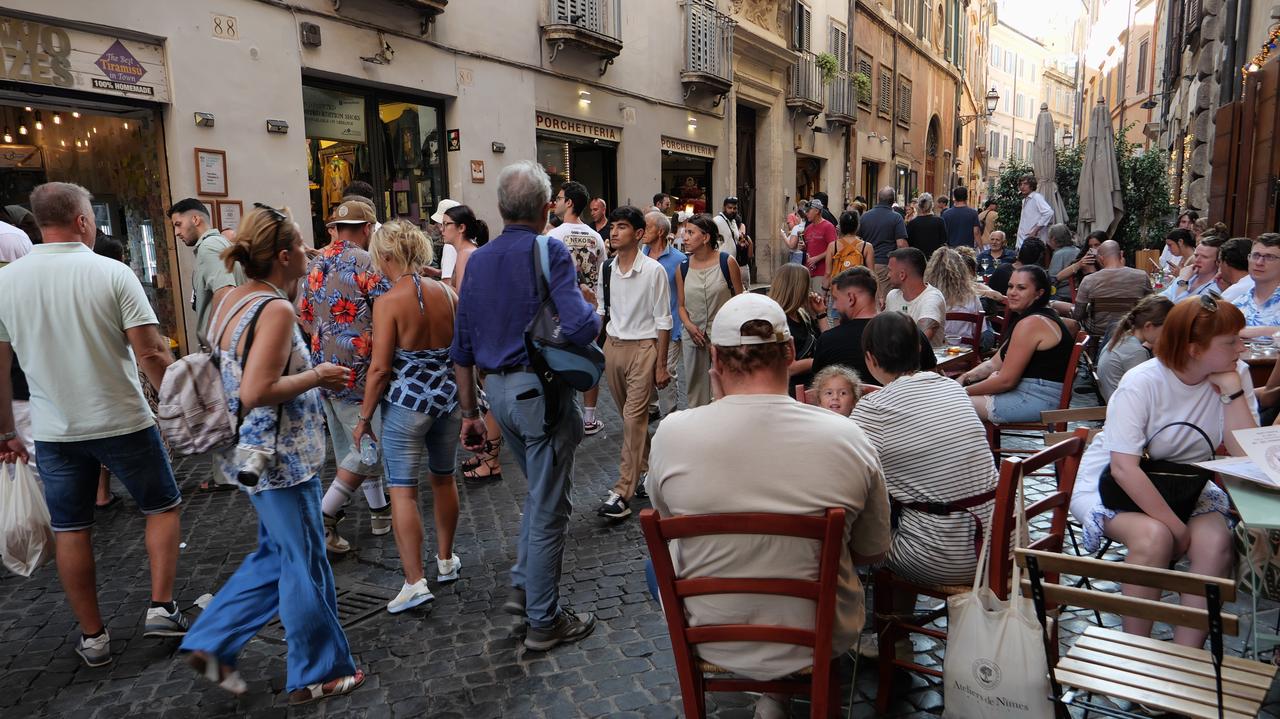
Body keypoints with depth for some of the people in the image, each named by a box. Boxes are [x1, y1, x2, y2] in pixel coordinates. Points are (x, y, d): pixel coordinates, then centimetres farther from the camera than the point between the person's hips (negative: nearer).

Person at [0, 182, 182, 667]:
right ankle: (161, 608, 11)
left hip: (53, 431, 3)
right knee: (162, 506, 16)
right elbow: (151, 354, -17)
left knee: (70, 530, 14)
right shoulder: (113, 274, -12)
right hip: (123, 423, -3)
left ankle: (92, 637, 23)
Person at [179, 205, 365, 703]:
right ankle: (317, 674, 22)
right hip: (281, 456, -9)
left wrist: (311, 377, 13)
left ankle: (211, 644, 29)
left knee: (276, 553, 24)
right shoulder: (276, 310, -22)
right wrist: (317, 376, -15)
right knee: (305, 564, 6)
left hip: (248, 451, 9)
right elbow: (257, 392, -28)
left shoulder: (231, 300, 7)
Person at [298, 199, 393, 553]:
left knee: (352, 444, 17)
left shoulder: (315, 265, 11)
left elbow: (303, 316, 16)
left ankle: (379, 510, 27)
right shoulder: (368, 264, -12)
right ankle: (324, 517, 0)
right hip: (356, 369, -8)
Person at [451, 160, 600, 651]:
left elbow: (462, 347, 10)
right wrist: (592, 308, -2)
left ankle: (523, 587, 31)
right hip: (541, 390, -7)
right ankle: (544, 621, 19)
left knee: (539, 491, 26)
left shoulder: (478, 260, 8)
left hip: (497, 390, 7)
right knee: (549, 506, 6)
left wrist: (469, 414, 17)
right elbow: (580, 328, -26)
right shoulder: (550, 252, -12)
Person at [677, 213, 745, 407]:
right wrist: (688, 325, -8)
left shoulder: (727, 262, -7)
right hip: (694, 338, 3)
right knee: (696, 390, 12)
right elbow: (681, 305, 10)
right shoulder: (683, 268, 3)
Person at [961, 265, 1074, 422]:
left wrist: (964, 391, -9)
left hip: (1039, 400, -11)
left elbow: (1006, 380, -19)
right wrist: (965, 377, 0)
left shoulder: (1031, 323, -18)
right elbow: (995, 363, 15)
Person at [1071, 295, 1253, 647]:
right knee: (1153, 537, -32)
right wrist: (1176, 527, -26)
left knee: (1217, 542, -25)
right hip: (1114, 484, -4)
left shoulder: (1235, 375, -6)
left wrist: (1232, 389, -20)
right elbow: (1124, 469, -25)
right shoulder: (1142, 383, -21)